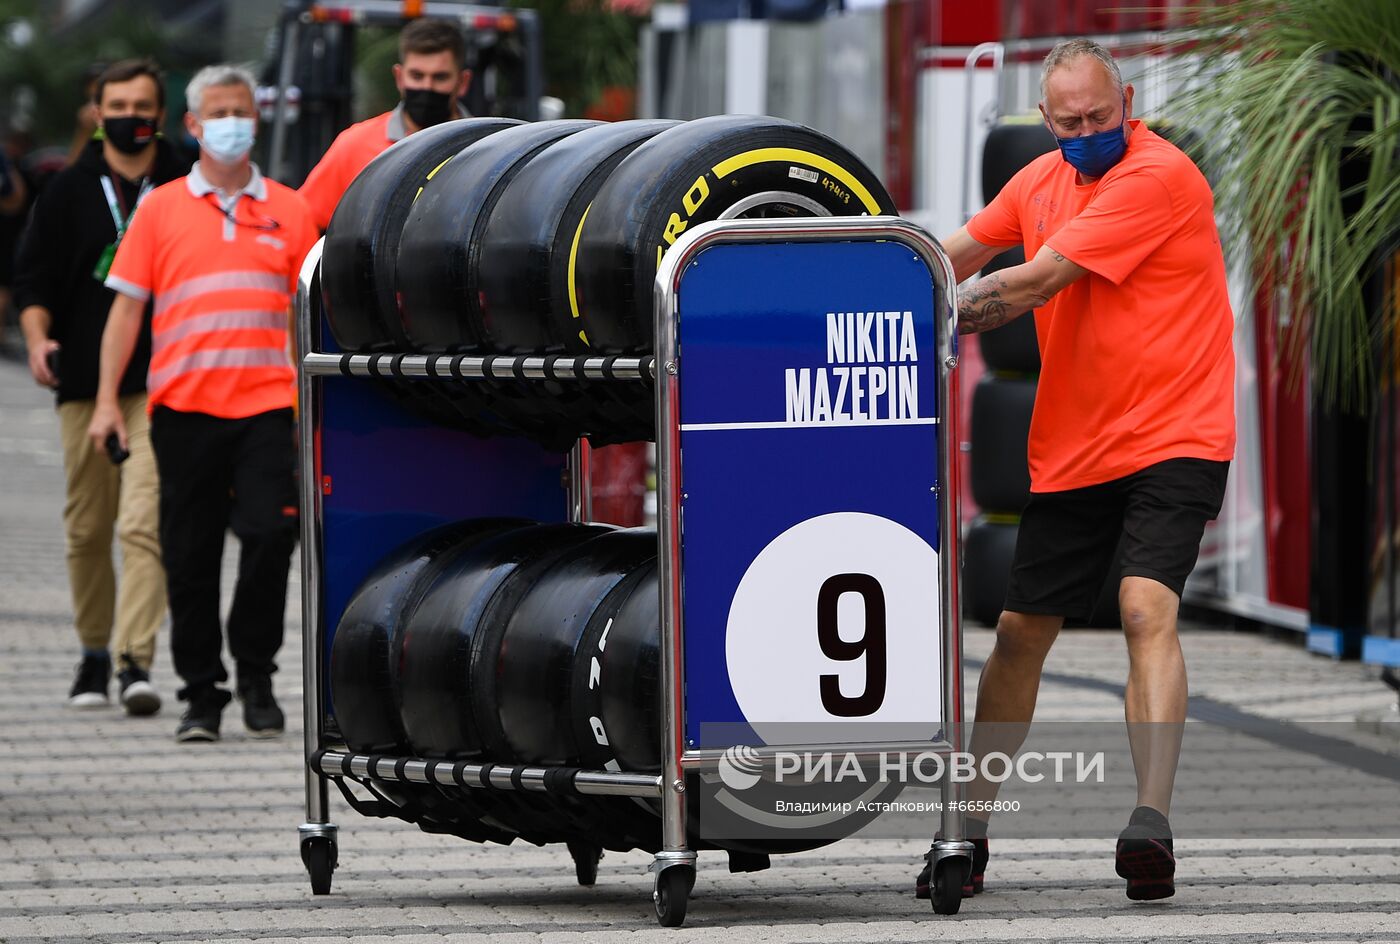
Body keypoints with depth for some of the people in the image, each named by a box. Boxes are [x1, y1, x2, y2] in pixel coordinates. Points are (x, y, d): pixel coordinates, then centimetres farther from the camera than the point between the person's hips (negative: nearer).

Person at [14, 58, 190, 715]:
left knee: (145, 522, -15)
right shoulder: (68, 192, 10)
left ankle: (135, 660, -21)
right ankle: (94, 653, 21)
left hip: (162, 385, -2)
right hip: (85, 381, 2)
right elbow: (33, 275, 7)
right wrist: (37, 335, -11)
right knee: (87, 528, 7)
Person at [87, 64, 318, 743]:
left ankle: (255, 672, 6)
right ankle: (200, 691, 11)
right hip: (184, 405, 0)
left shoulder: (288, 210, 11)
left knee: (270, 534, -13)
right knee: (190, 555, 2)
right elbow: (127, 305, 7)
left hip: (267, 402, 0)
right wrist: (106, 400, 0)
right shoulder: (161, 209, 8)